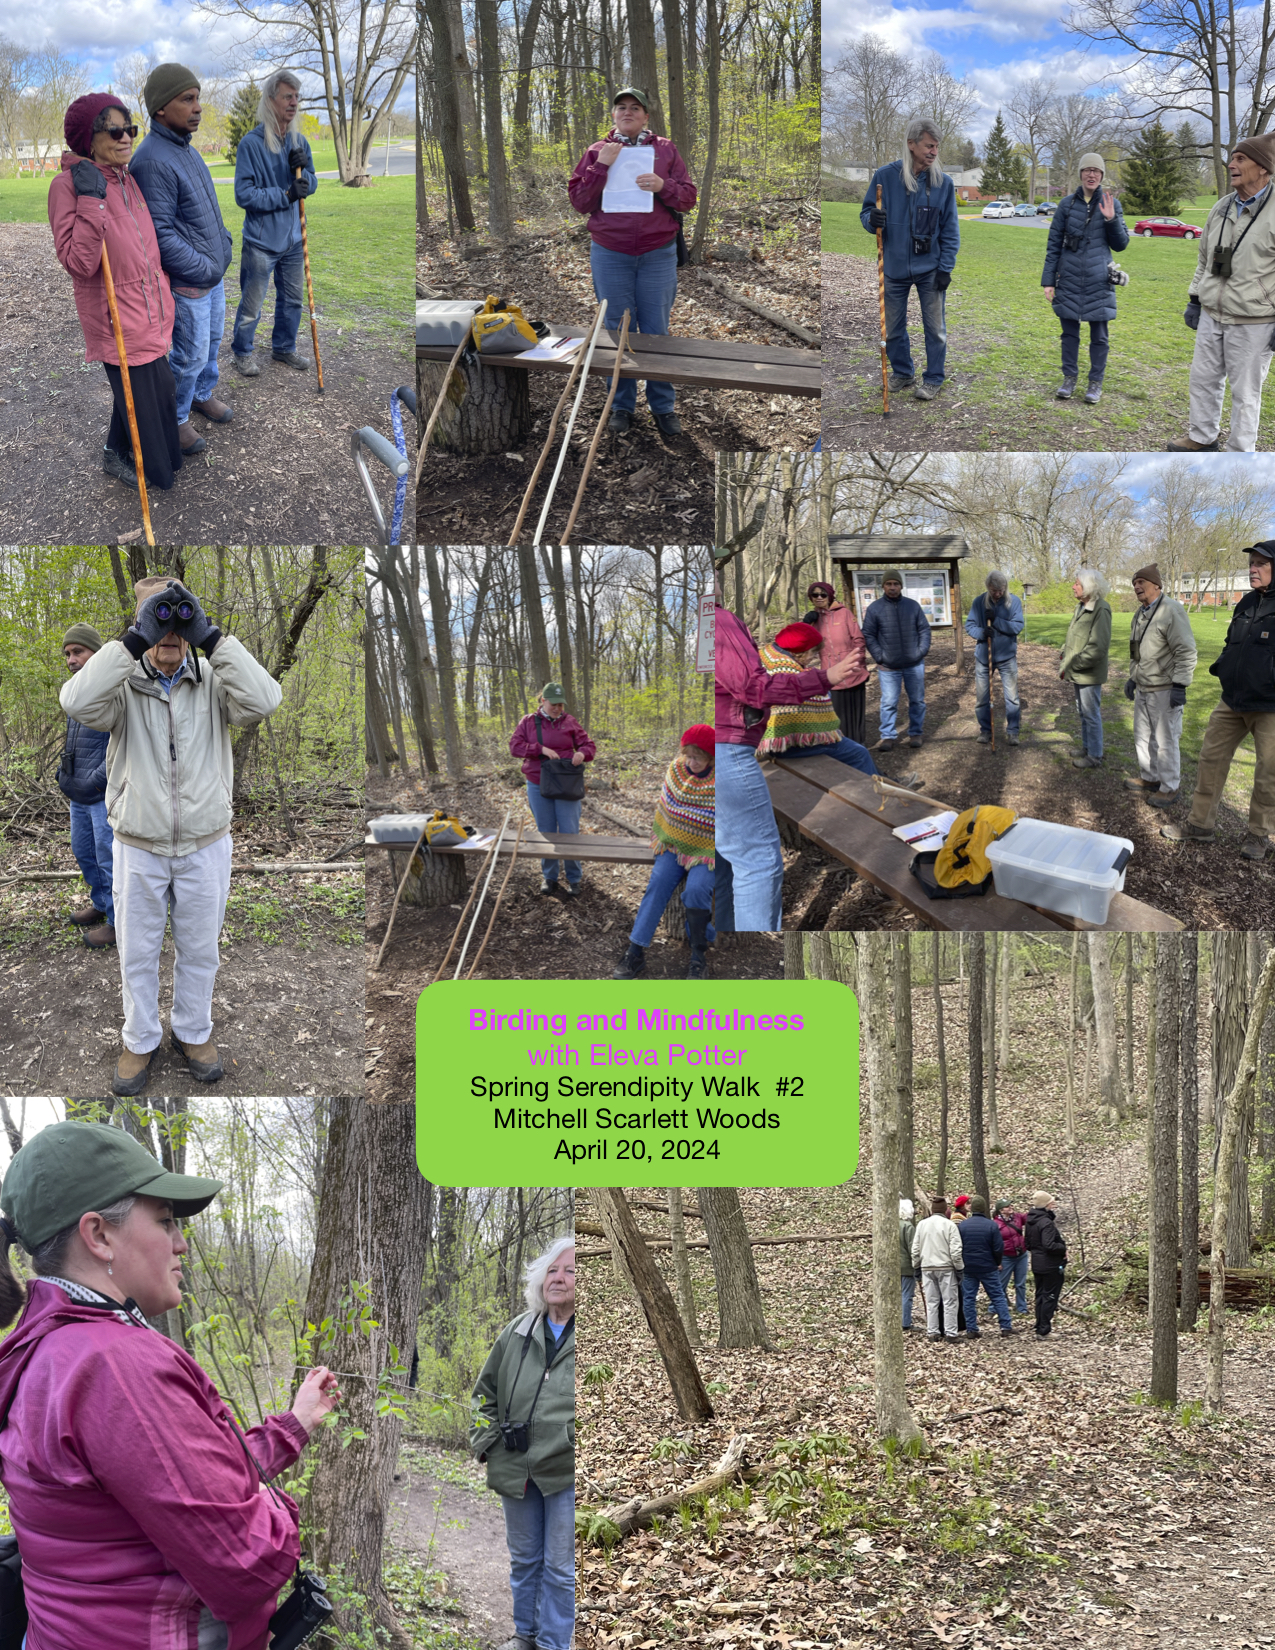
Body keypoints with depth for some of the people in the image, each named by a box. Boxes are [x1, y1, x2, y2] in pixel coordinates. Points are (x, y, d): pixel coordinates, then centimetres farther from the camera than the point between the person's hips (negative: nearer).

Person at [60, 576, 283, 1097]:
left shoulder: (213, 682, -4)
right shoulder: (124, 685, -7)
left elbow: (263, 701, -24)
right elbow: (78, 702, -29)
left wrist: (213, 638, -27)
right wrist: (134, 642, -32)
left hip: (205, 846, 1)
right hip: (138, 847, -1)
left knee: (199, 950, 16)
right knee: (137, 953, 13)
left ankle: (193, 1034, 35)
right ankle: (140, 1041, 31)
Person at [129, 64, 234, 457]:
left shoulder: (186, 149, 6)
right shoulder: (152, 161, -26)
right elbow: (160, 236, -27)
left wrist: (224, 242, 9)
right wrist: (205, 269, -21)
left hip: (214, 270, 9)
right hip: (187, 283, -9)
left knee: (212, 339, 23)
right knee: (191, 355, 2)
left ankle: (203, 395, 43)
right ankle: (174, 420, 20)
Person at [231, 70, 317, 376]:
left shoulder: (299, 142, 4)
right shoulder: (251, 143, -15)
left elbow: (311, 185, 11)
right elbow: (244, 194, -17)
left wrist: (303, 170, -11)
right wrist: (285, 195, -21)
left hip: (293, 238, 6)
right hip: (261, 241, -6)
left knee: (293, 298, 17)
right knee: (252, 304, 3)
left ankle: (284, 348, 35)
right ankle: (241, 352, 22)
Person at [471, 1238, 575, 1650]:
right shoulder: (518, 1332, 5)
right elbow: (486, 1391, 17)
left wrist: (577, 1445, -9)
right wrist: (485, 1440, 7)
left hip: (566, 1473, -4)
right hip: (515, 1468, 4)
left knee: (560, 1566, 5)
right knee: (523, 1558, 18)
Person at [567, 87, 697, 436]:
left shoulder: (666, 149, 8)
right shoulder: (597, 151, 8)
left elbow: (688, 198, 5)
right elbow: (579, 201, 2)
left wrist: (663, 186, -14)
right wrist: (601, 167, -10)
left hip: (658, 254, 0)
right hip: (609, 254, 1)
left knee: (657, 330, 2)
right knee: (618, 330, 5)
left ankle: (664, 407, 11)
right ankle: (621, 406, 15)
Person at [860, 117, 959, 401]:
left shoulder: (943, 182, -4)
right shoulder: (885, 176, -7)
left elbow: (950, 229, 1)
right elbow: (866, 213, 3)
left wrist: (945, 268, -5)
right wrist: (872, 220, -22)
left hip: (930, 269, -1)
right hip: (894, 268, 1)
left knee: (935, 328, 4)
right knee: (892, 327, 12)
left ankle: (934, 379, 19)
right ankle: (902, 373, 31)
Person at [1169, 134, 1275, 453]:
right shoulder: (1221, 209, 8)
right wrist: (1194, 300, 17)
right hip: (1211, 316, 7)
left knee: (1245, 391, 2)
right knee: (1203, 379, 16)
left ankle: (1240, 452, 13)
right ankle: (1202, 437, 33)